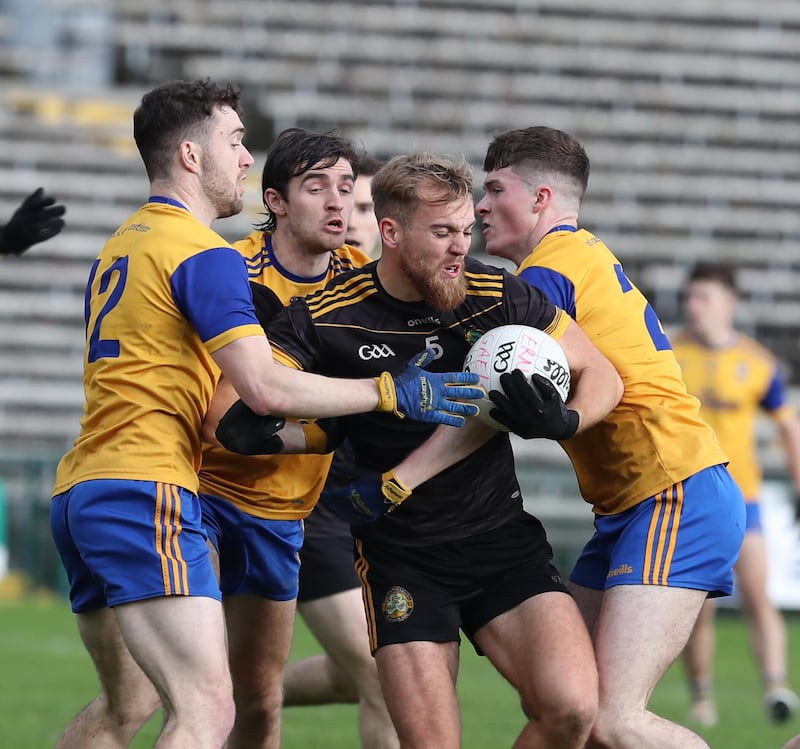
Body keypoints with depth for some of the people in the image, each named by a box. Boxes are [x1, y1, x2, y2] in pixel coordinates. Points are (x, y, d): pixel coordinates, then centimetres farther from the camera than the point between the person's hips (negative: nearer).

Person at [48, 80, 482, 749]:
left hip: (79, 492, 10)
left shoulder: (123, 245, 20)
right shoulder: (204, 254, -9)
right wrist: (392, 392, -11)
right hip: (147, 493, -10)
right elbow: (267, 389, -18)